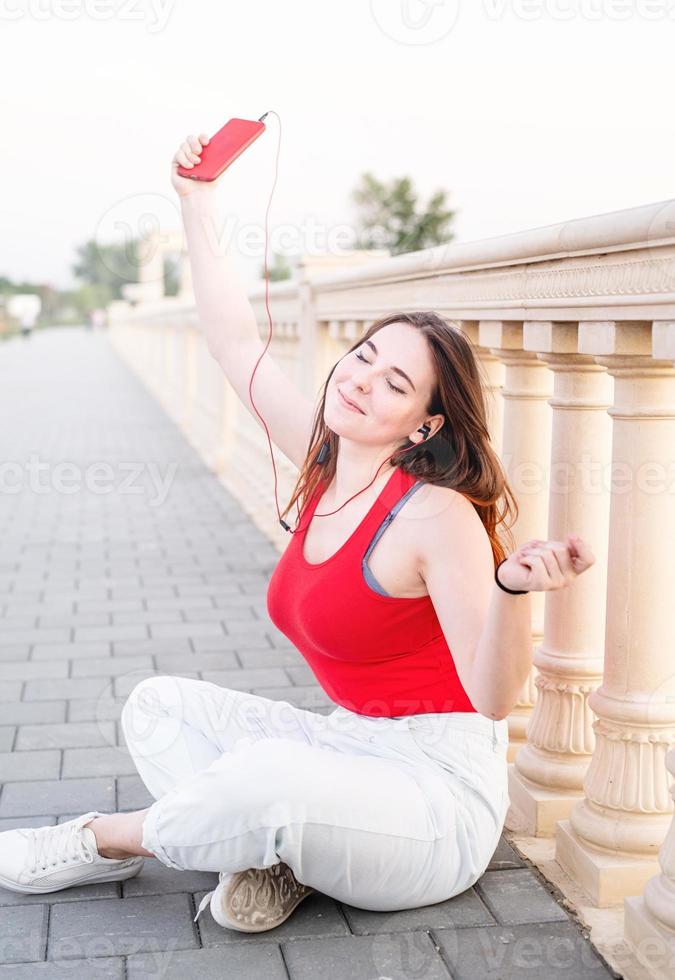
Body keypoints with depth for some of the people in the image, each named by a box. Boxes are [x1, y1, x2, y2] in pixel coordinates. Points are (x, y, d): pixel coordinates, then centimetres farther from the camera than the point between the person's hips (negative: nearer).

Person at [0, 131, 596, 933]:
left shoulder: (439, 516, -21)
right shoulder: (327, 463, 1)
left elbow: (493, 698, -26)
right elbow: (237, 344, 10)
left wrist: (513, 588, -45)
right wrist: (197, 210, 12)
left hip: (436, 789, -8)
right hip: (350, 745, 8)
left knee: (266, 777, -35)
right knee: (159, 704, 8)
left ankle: (104, 842, -4)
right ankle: (269, 857, -10)